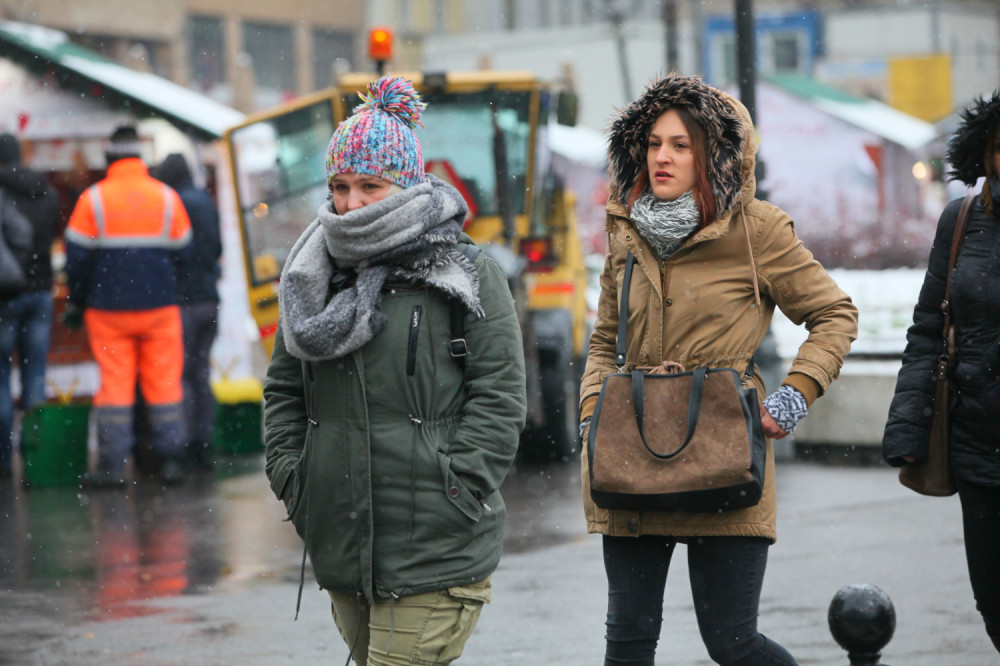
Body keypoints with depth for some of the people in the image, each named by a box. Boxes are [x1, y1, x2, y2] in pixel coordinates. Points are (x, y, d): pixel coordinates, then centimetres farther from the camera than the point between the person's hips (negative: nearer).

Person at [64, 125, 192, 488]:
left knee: (114, 382, 2)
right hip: (160, 308, 1)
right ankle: (171, 459, 4)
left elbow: (77, 257, -1)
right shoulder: (168, 198, 3)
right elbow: (184, 251, 7)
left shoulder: (92, 199, -3)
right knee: (164, 383, 6)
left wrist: (77, 303, 9)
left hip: (108, 309, -1)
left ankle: (112, 466, 0)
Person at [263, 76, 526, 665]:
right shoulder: (316, 275, 13)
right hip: (342, 544, 6)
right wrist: (292, 479, 6)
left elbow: (501, 397, -7)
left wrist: (449, 495, -13)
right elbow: (283, 390, 18)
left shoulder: (469, 275, -3)